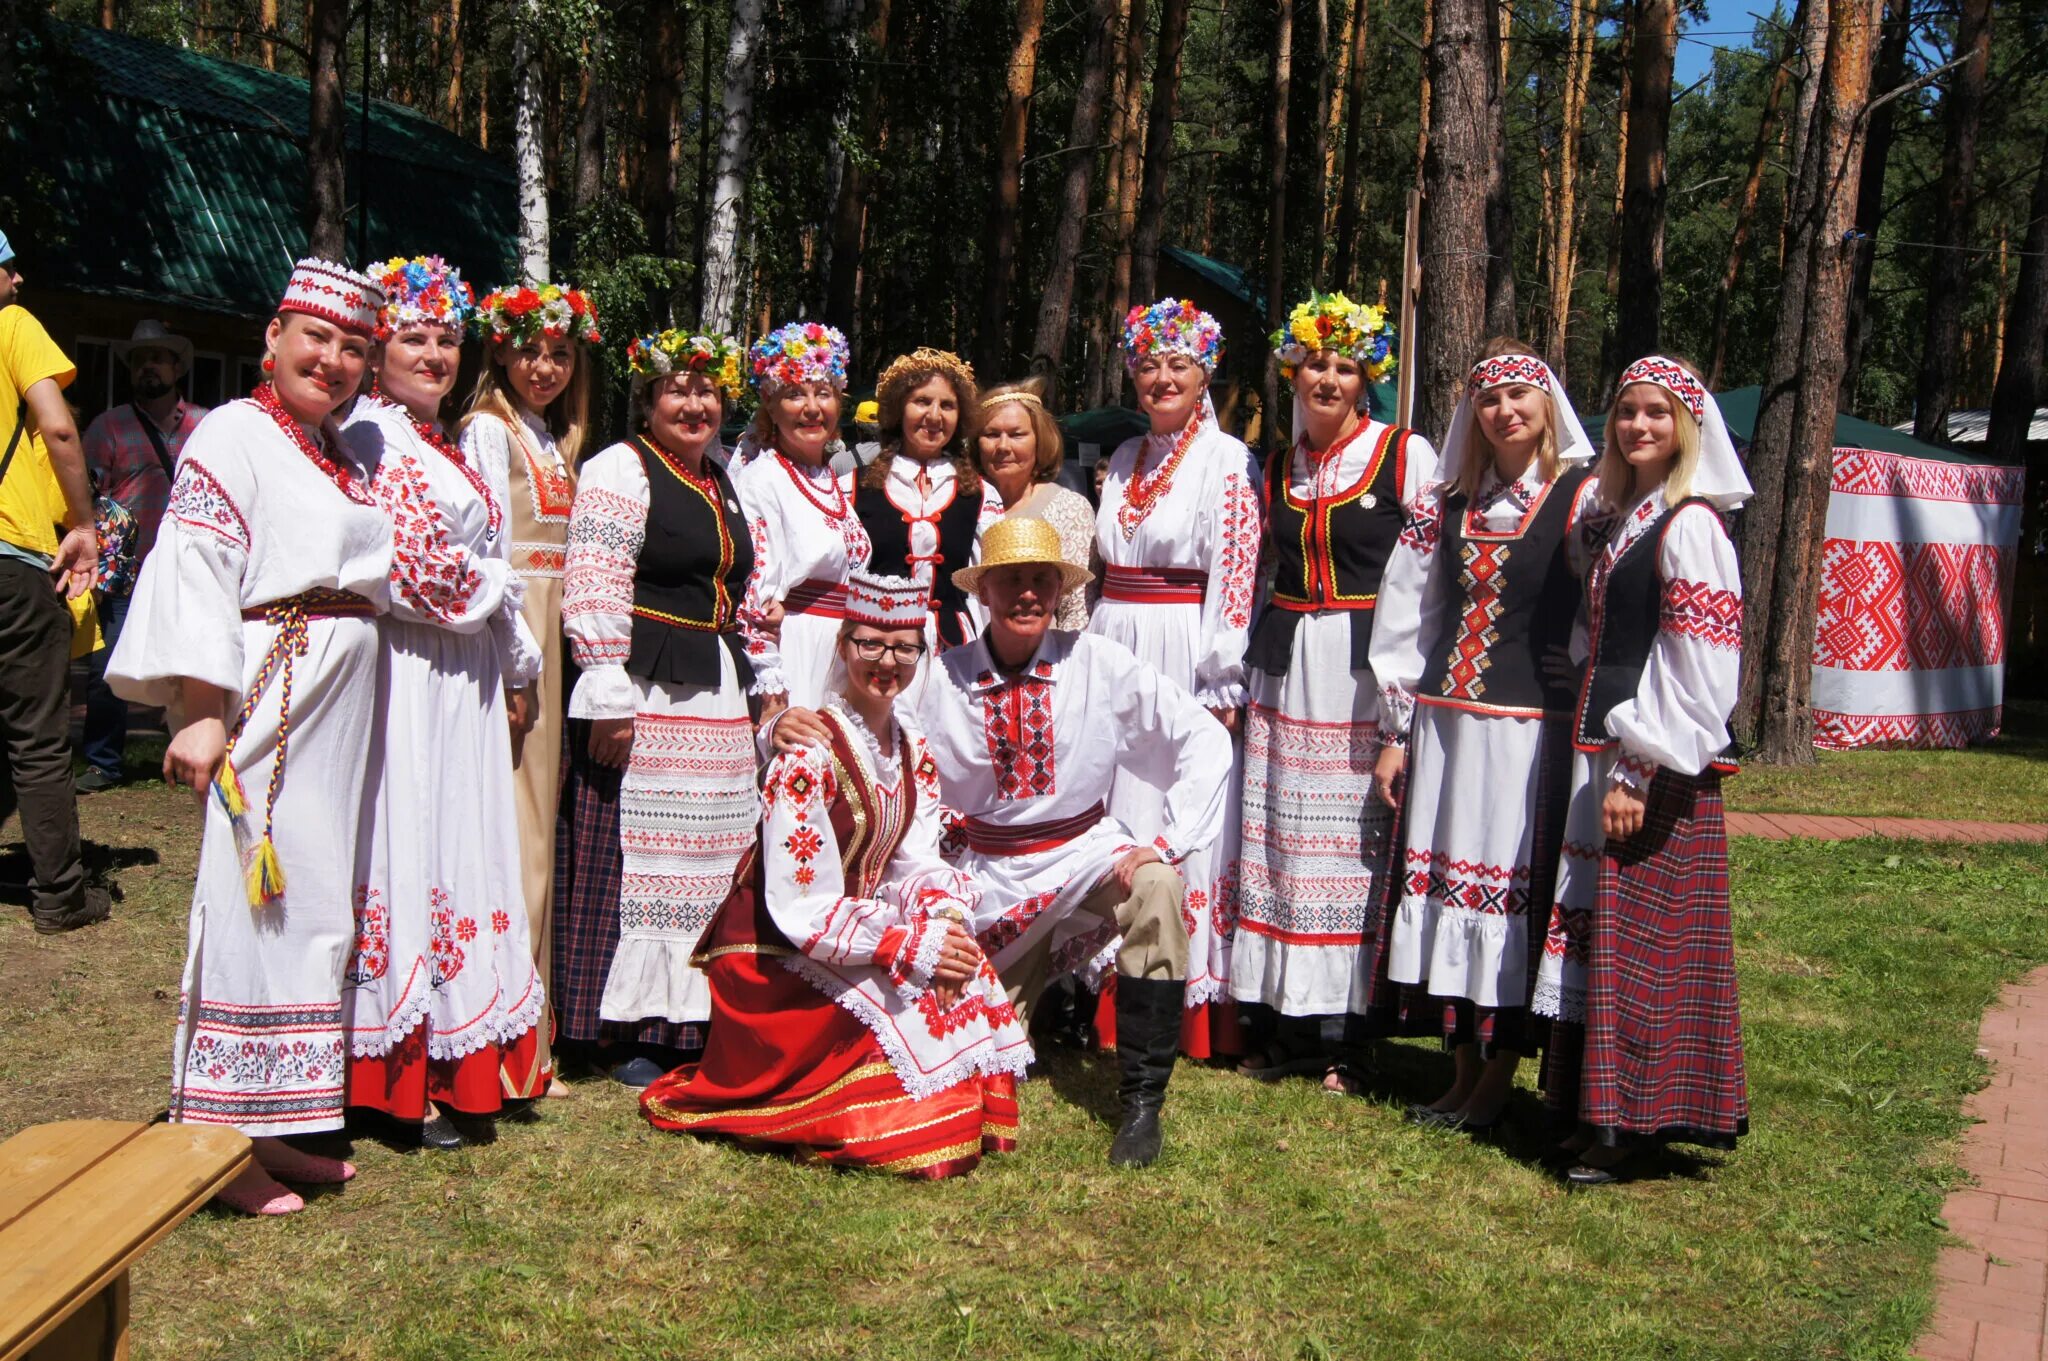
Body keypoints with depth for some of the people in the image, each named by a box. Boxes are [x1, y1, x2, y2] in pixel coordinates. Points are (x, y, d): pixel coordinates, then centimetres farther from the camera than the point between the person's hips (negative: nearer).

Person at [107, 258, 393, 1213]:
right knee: (254, 898, -6)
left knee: (315, 907, 11)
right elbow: (194, 569, -14)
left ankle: (271, 1129, 22)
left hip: (341, 703, 9)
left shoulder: (340, 452, 19)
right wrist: (200, 711, -22)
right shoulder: (234, 434, -6)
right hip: (267, 695, -9)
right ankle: (223, 1145, 4)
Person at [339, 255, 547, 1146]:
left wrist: (515, 655, 17)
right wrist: (494, 586, -2)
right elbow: (407, 570, -17)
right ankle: (408, 1083, 2)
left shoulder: (443, 444, 20)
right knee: (409, 847, -6)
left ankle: (461, 1069, 19)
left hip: (465, 678, 9)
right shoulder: (369, 438, -9)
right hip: (408, 678, -9)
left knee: (460, 853, 11)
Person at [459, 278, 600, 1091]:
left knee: (535, 816, 11)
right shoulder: (489, 429, -5)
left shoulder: (555, 438, 19)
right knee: (510, 824, -8)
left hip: (546, 642, 8)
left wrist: (543, 657, 13)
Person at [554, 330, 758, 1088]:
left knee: (706, 855, 10)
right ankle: (628, 1034, 5)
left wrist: (750, 683, 22)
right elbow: (594, 591, -15)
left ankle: (689, 1014, 21)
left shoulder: (720, 482, 19)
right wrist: (609, 698, -20)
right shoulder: (621, 469, -6)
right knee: (634, 854, -4)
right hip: (642, 691, -8)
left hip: (715, 697, 8)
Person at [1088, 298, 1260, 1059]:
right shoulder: (1123, 460, 14)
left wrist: (1221, 684, -15)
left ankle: (1194, 1010, 7)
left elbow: (1237, 575, -10)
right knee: (1117, 821, 8)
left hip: (1186, 662, -6)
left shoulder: (1227, 460, -5)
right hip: (1116, 655, 6)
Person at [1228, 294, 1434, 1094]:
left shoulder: (1406, 455, -1)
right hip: (1286, 669, 5)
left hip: (1369, 669, -4)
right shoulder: (1278, 465, 13)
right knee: (1281, 840, 5)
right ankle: (1285, 1029, 16)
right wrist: (1241, 672, 14)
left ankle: (1347, 1035, 10)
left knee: (1358, 842, -1)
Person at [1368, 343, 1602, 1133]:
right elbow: (1407, 617, 12)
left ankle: (1498, 1079, 10)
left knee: (1515, 889, -1)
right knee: (1446, 883, 7)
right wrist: (1396, 730, 9)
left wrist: (1589, 735, -13)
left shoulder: (1582, 500, -3)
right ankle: (1463, 1068, 20)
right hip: (1447, 723, 5)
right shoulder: (1447, 503, 12)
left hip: (1532, 726, -5)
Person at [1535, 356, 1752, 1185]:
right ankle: (1603, 1110, 20)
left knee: (1643, 937, -3)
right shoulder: (1629, 521, 16)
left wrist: (1642, 770, -18)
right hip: (1605, 758, 9)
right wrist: (1599, 765, 16)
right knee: (1599, 927, 11)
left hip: (1658, 773, -9)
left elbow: (1697, 671, -17)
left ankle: (1633, 1118, 6)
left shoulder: (1691, 525, -11)